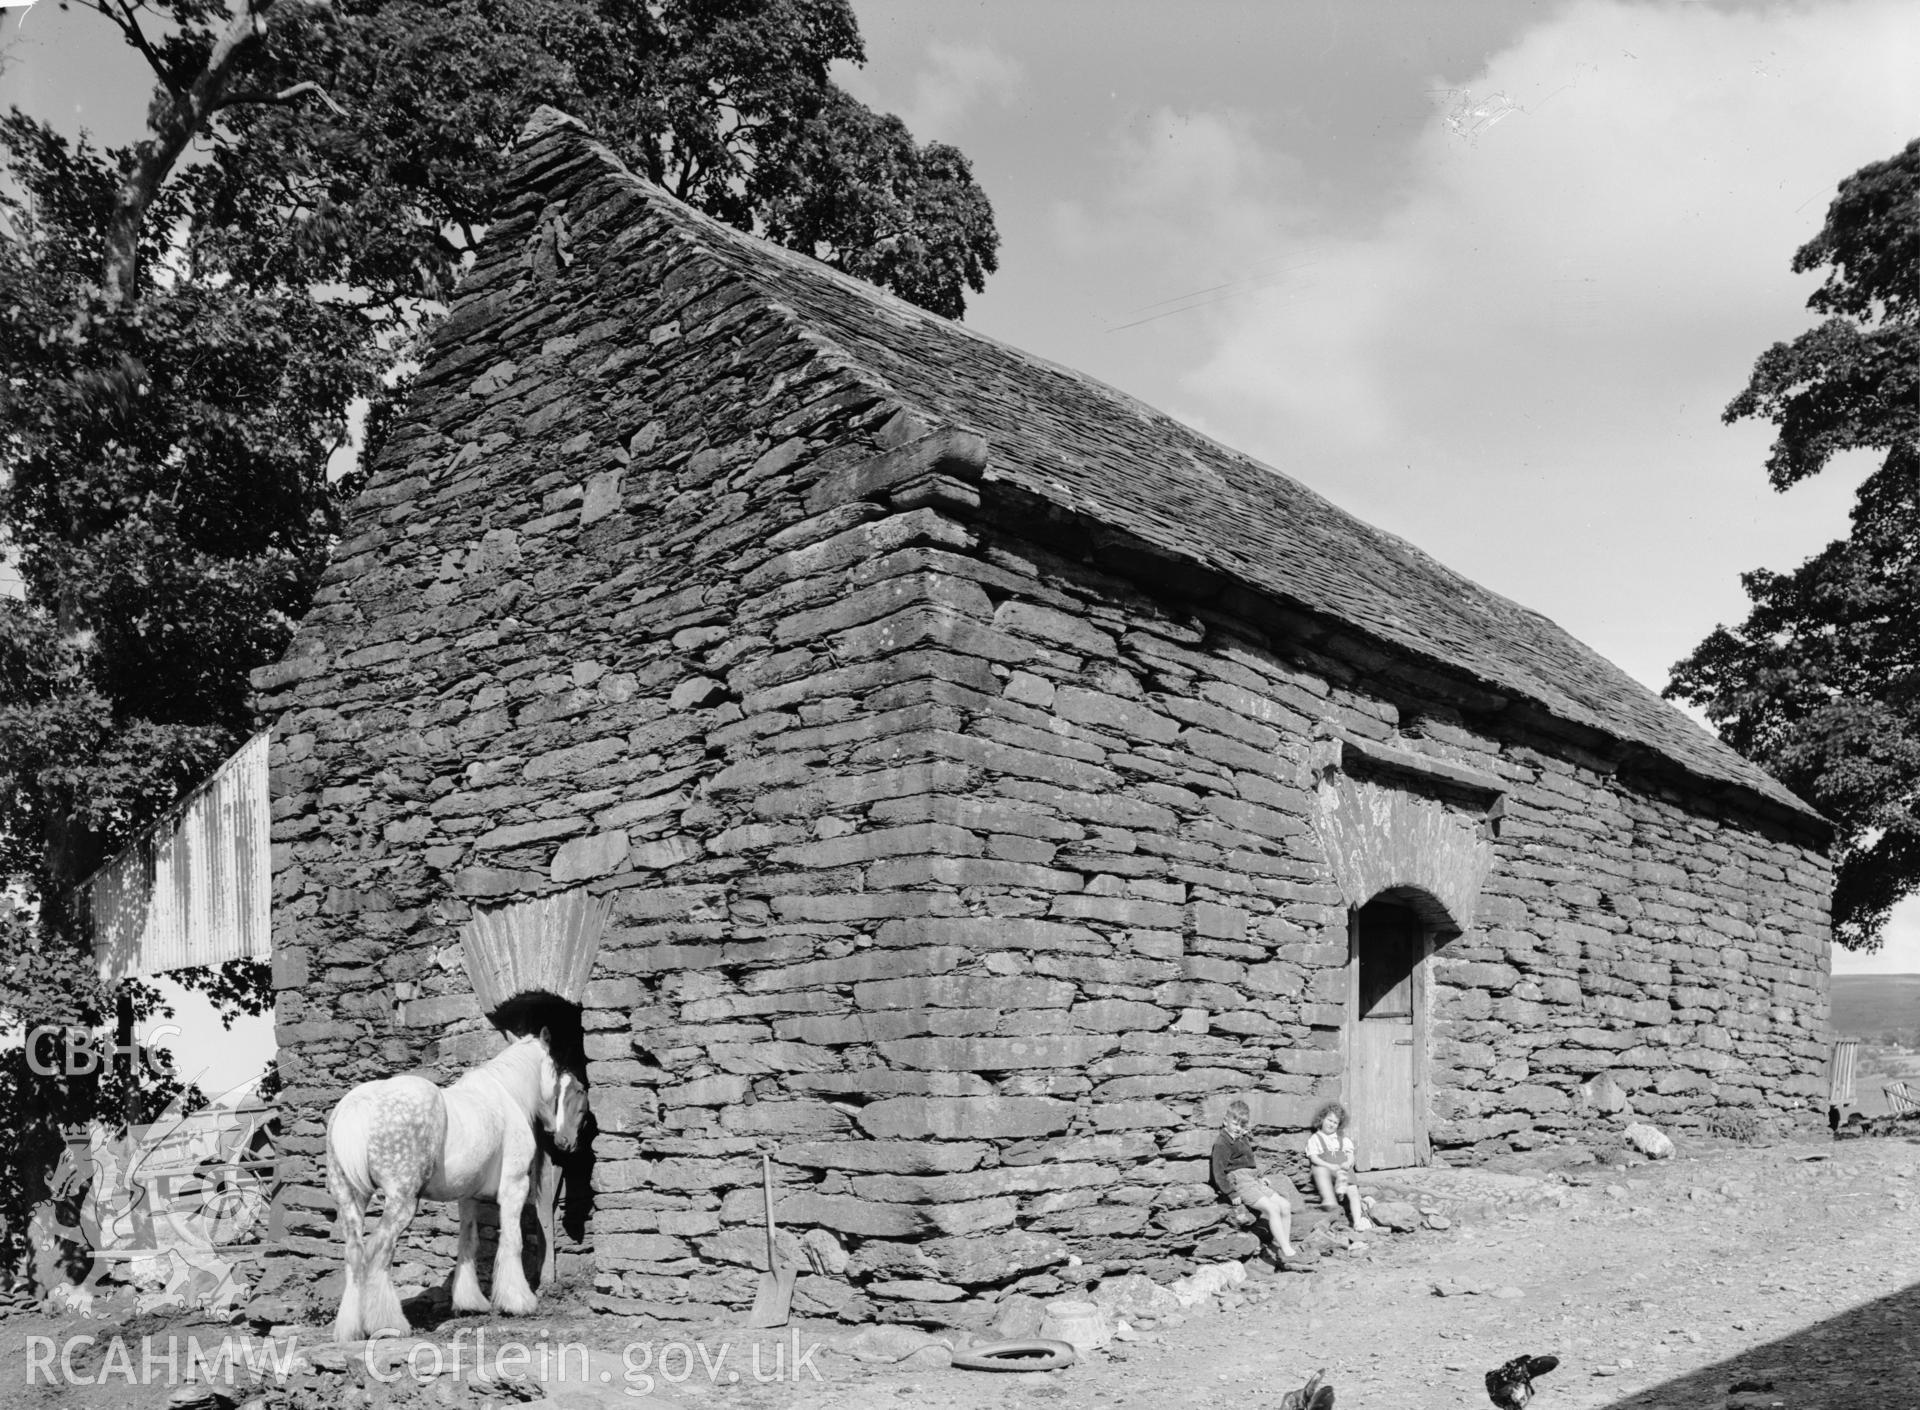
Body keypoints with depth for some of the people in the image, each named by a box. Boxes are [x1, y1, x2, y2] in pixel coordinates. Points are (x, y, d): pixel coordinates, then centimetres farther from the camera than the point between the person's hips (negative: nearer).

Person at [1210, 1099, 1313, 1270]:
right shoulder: (1222, 1143, -7)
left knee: (1285, 1206, -6)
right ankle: (1288, 1253, -24)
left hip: (1253, 1180, 9)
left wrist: (1261, 1178, 18)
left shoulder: (1244, 1139, 21)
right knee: (1272, 1208, -24)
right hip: (1238, 1182, -9)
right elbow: (1219, 1173, -13)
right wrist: (1232, 1194, -19)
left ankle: (1282, 1251, -6)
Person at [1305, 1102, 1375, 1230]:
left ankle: (1358, 1222, -36)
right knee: (1320, 1170, -41)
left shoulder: (1344, 1139, 30)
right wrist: (1330, 1166, -15)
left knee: (1353, 1191, -27)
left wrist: (1348, 1163, -10)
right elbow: (1313, 1158, 3)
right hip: (1326, 1172, -3)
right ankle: (1329, 1200, -58)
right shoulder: (1314, 1139, 19)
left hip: (1344, 1171, 3)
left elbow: (1350, 1155, 17)